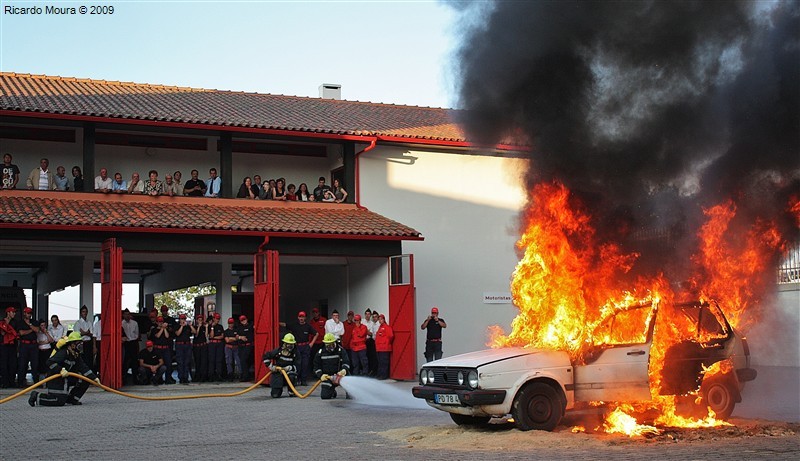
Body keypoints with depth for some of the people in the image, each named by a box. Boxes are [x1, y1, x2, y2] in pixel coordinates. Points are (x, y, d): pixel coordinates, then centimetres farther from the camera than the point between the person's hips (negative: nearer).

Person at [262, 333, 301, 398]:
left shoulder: (295, 353, -6)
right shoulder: (278, 351, -9)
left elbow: (297, 367, -10)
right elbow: (265, 356, 2)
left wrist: (289, 368, -26)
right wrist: (270, 366, -4)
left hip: (288, 373, 1)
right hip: (277, 373, -1)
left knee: (292, 376, -37)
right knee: (275, 395, -13)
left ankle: (291, 392, -8)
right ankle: (279, 389, 28)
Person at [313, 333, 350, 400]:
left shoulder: (340, 350, -3)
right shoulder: (320, 353, 2)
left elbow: (346, 362, -13)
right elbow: (316, 367, 7)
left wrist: (344, 369, -36)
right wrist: (321, 375, -11)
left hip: (339, 374, -1)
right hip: (327, 377, 1)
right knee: (324, 396, -11)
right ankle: (332, 391, 25)